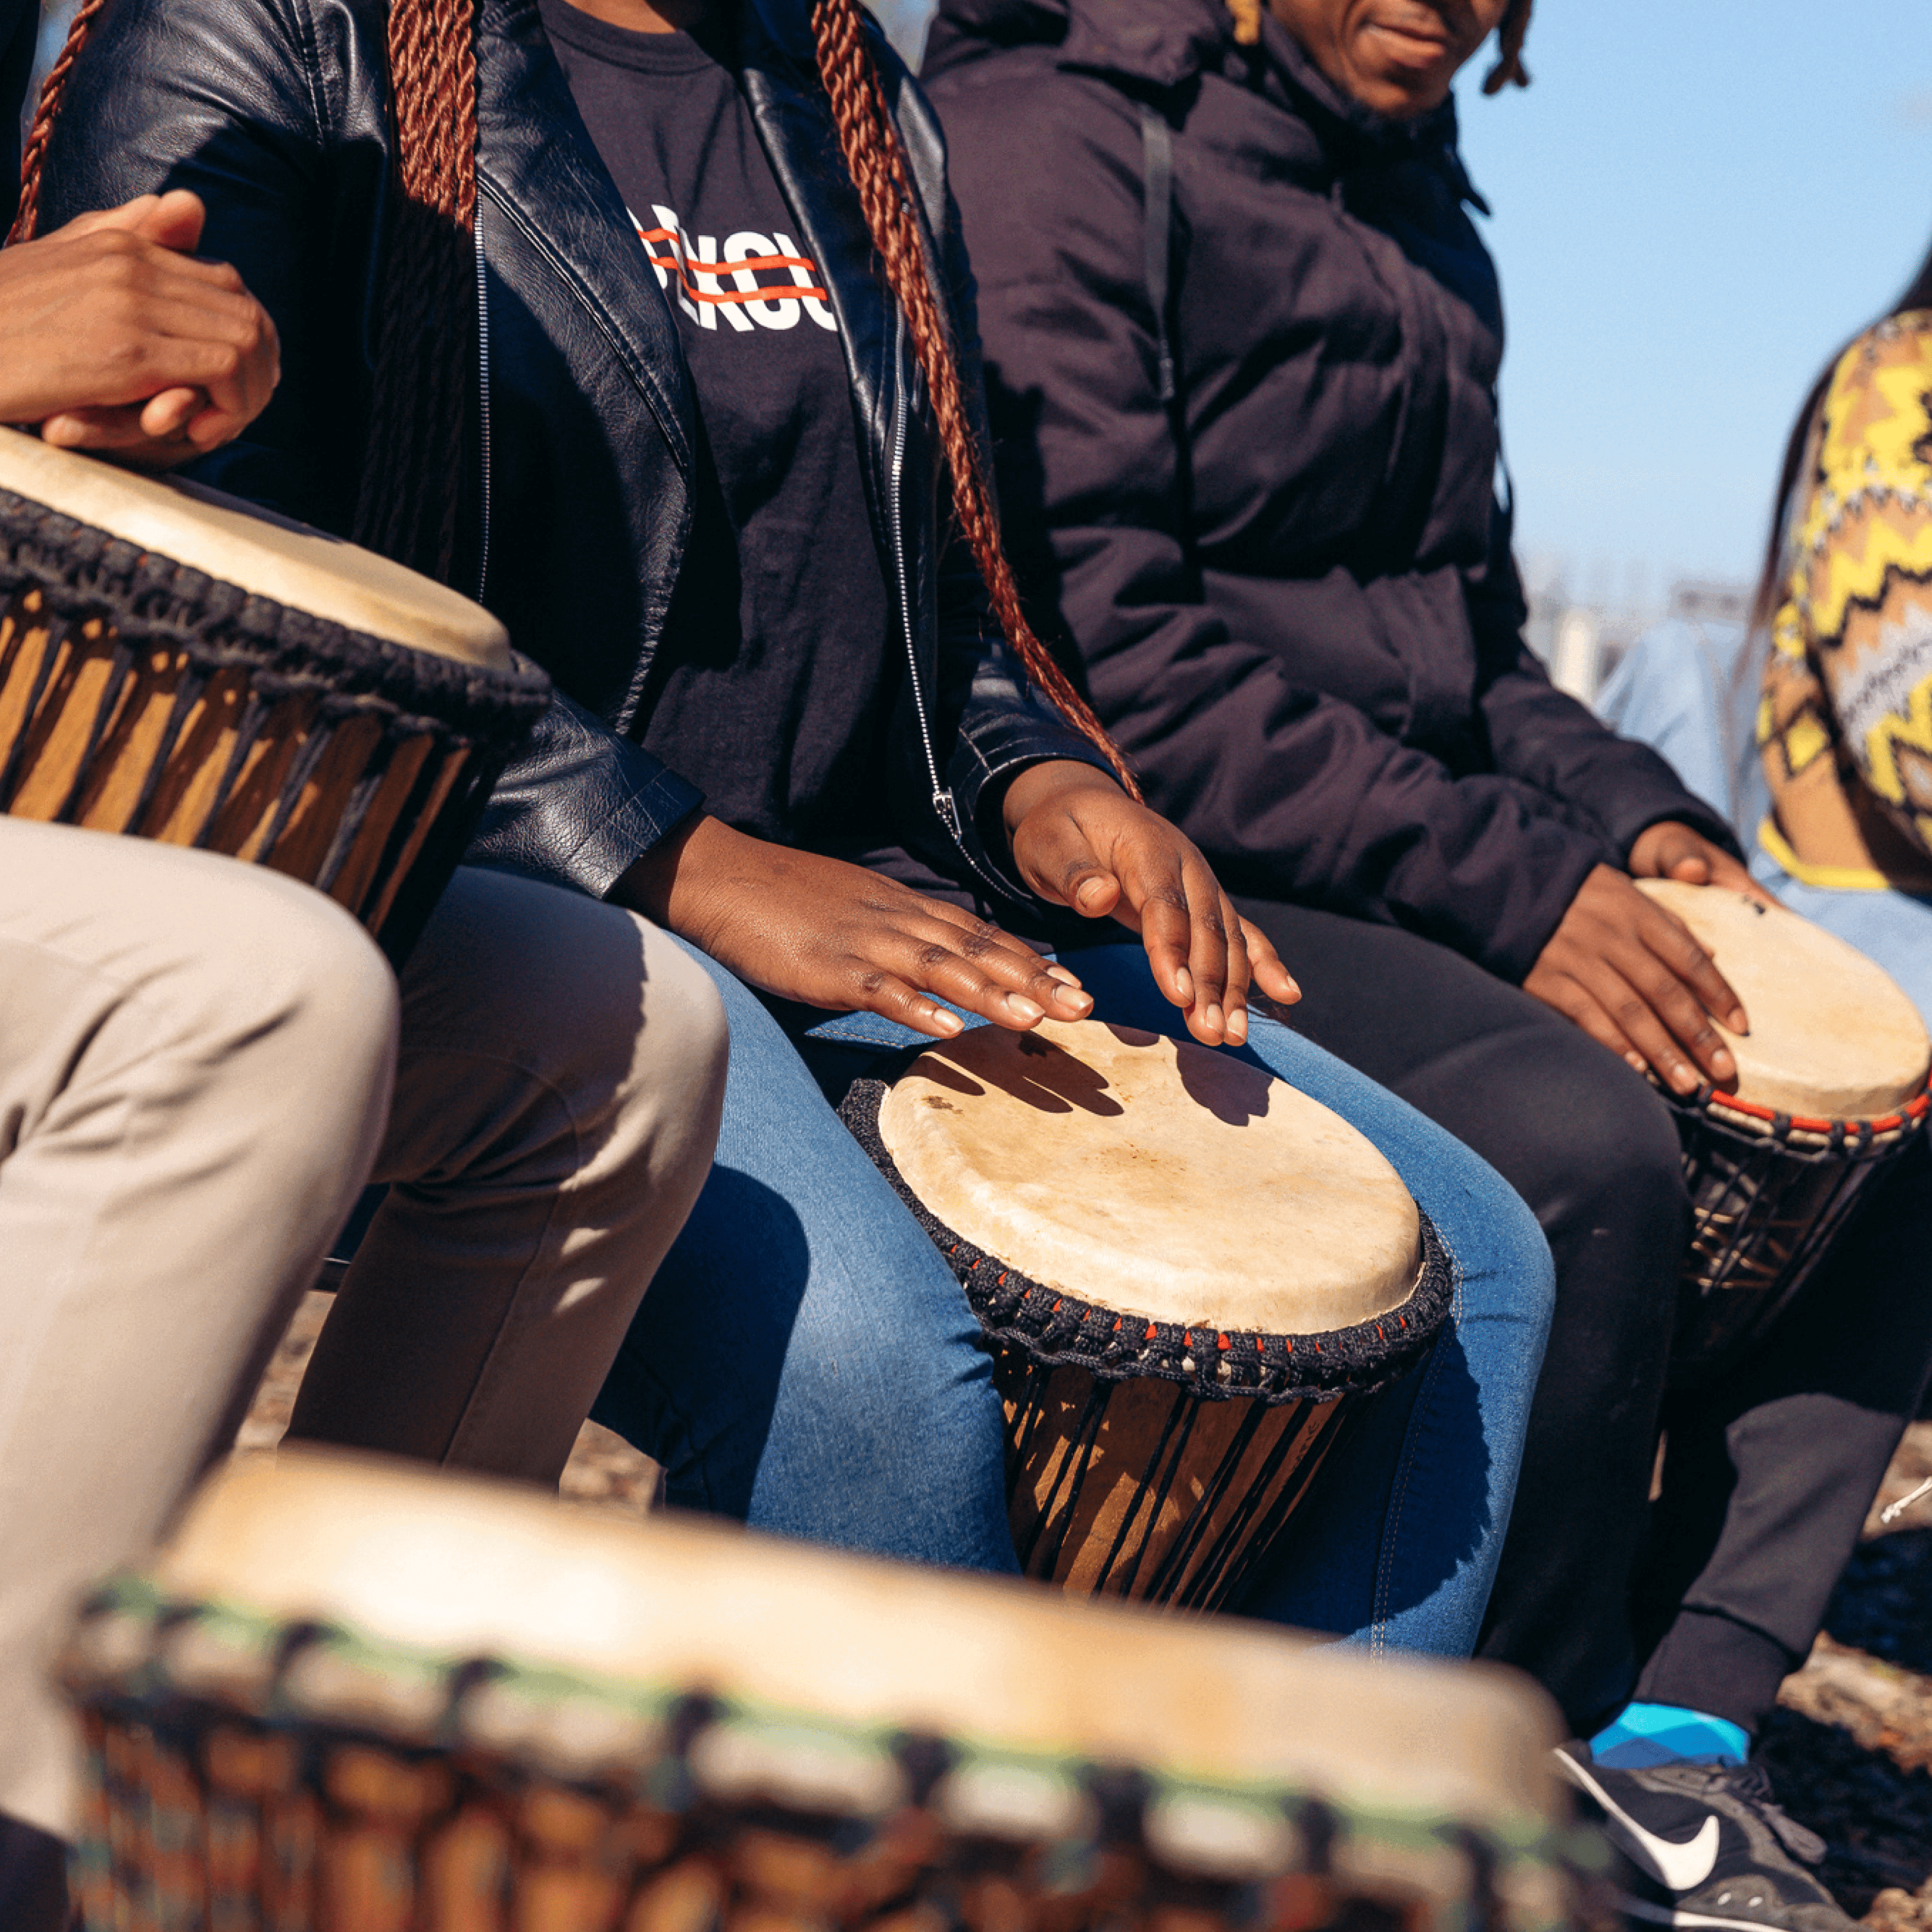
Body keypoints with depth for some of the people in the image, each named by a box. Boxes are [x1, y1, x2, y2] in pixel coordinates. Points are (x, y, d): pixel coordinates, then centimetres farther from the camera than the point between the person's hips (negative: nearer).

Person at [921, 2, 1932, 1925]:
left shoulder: (1413, 184, 18)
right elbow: (1093, 645, -20)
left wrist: (1617, 807, 3)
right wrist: (1505, 884, -22)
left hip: (1413, 875, 9)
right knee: (1577, 1135, -31)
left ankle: (1680, 1720, -3)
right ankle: (1546, 1771, -8)